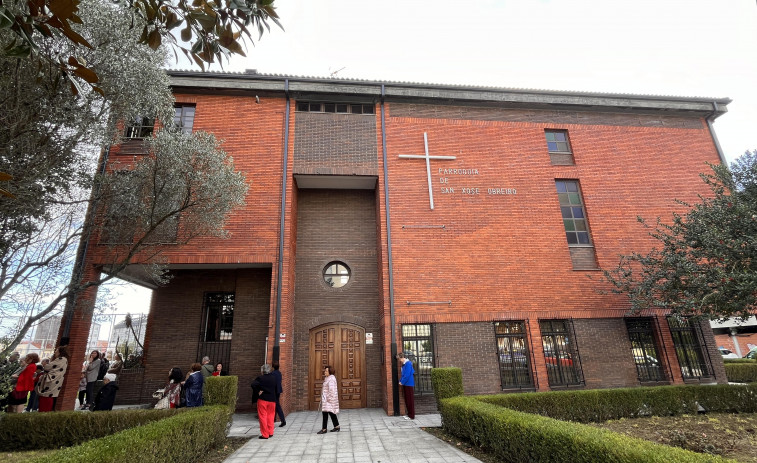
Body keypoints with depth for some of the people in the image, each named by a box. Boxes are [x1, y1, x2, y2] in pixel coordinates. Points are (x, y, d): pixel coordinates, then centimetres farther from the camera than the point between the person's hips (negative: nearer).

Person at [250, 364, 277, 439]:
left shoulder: (260, 378, -10)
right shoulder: (274, 378, 4)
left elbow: (253, 384, -23)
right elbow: (276, 388, 11)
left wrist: (258, 391, -13)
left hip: (262, 399, -4)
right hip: (272, 399, 4)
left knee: (262, 417, 5)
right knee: (270, 416, 15)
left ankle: (265, 434, 7)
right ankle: (270, 433, 19)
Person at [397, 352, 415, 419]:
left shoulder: (408, 363, -18)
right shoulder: (404, 364, 11)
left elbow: (407, 375, -21)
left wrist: (402, 382, -12)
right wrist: (400, 381, 7)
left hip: (409, 384, -9)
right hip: (405, 384, 9)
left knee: (410, 400, -1)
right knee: (407, 400, 14)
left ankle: (412, 416, 6)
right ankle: (409, 414, 24)